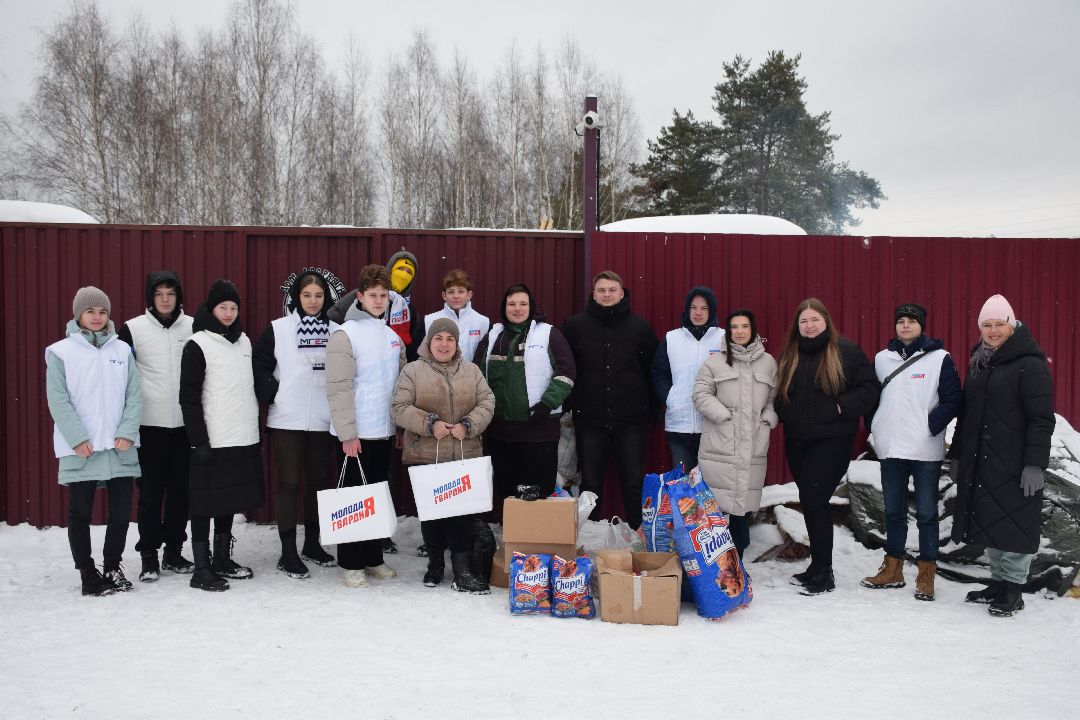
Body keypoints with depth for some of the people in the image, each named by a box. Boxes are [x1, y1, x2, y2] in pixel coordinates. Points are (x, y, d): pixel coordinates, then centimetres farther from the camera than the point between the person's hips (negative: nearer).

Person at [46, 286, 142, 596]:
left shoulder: (122, 349, 8)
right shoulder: (61, 352, 0)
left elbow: (134, 394, 5)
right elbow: (58, 400, -5)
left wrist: (127, 433, -7)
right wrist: (77, 439, -13)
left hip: (119, 447, 2)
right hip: (80, 449, -2)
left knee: (121, 511, 6)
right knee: (80, 513, 5)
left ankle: (113, 567, 25)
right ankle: (88, 574, 17)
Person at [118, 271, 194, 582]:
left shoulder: (194, 328, 3)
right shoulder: (132, 329, -2)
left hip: (185, 424, 2)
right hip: (149, 425, -2)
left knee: (181, 489, 8)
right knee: (150, 491, 2)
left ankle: (173, 551, 20)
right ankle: (149, 555, 13)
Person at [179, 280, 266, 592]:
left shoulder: (244, 341, 13)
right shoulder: (198, 344, -7)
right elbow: (189, 397, -10)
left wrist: (254, 426, 16)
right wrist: (199, 440, -15)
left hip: (244, 438, 7)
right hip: (213, 440, -7)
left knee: (231, 499, 14)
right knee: (206, 503, -2)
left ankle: (223, 560, 25)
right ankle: (202, 569, 4)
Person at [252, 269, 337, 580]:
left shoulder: (334, 331, 5)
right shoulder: (278, 329, -2)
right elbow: (259, 366, -1)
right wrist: (274, 394, -9)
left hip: (323, 420, 3)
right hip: (287, 420, -3)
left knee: (319, 481, 11)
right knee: (289, 483, 0)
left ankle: (312, 544, 26)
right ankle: (288, 553, 8)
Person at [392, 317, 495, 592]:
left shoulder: (471, 371, 10)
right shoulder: (413, 371, 2)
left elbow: (486, 403, 6)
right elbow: (400, 408, -4)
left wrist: (468, 425, -11)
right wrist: (430, 424, -17)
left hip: (465, 456, 1)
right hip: (425, 456, -1)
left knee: (463, 511, -5)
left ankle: (463, 571, 0)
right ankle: (435, 562, 25)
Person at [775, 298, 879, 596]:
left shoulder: (846, 351, -4)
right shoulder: (789, 355, 10)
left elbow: (868, 388, -5)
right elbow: (779, 394, 16)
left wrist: (841, 407, -15)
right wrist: (783, 415, -1)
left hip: (831, 440, -5)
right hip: (796, 440, 5)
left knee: (814, 501, -10)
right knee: (811, 502, 11)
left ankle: (823, 573, 1)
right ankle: (818, 567, 23)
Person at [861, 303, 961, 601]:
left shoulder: (939, 358, -2)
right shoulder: (882, 358, 10)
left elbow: (952, 400, -5)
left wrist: (932, 426, -14)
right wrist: (875, 428, 6)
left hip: (925, 450, -4)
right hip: (890, 449, 4)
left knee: (926, 512, 2)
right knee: (893, 511, 12)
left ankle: (926, 575, 11)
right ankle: (893, 569, 23)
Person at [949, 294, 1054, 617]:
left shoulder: (1030, 364, -9)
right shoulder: (978, 363, 14)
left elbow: (1041, 419, -13)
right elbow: (966, 413, 20)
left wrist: (1035, 463, -19)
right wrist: (956, 454, 20)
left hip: (1013, 464, -7)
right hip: (979, 462, 7)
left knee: (1014, 524, -1)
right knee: (988, 522, 11)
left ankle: (1013, 589, 8)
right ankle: (998, 581, 22)